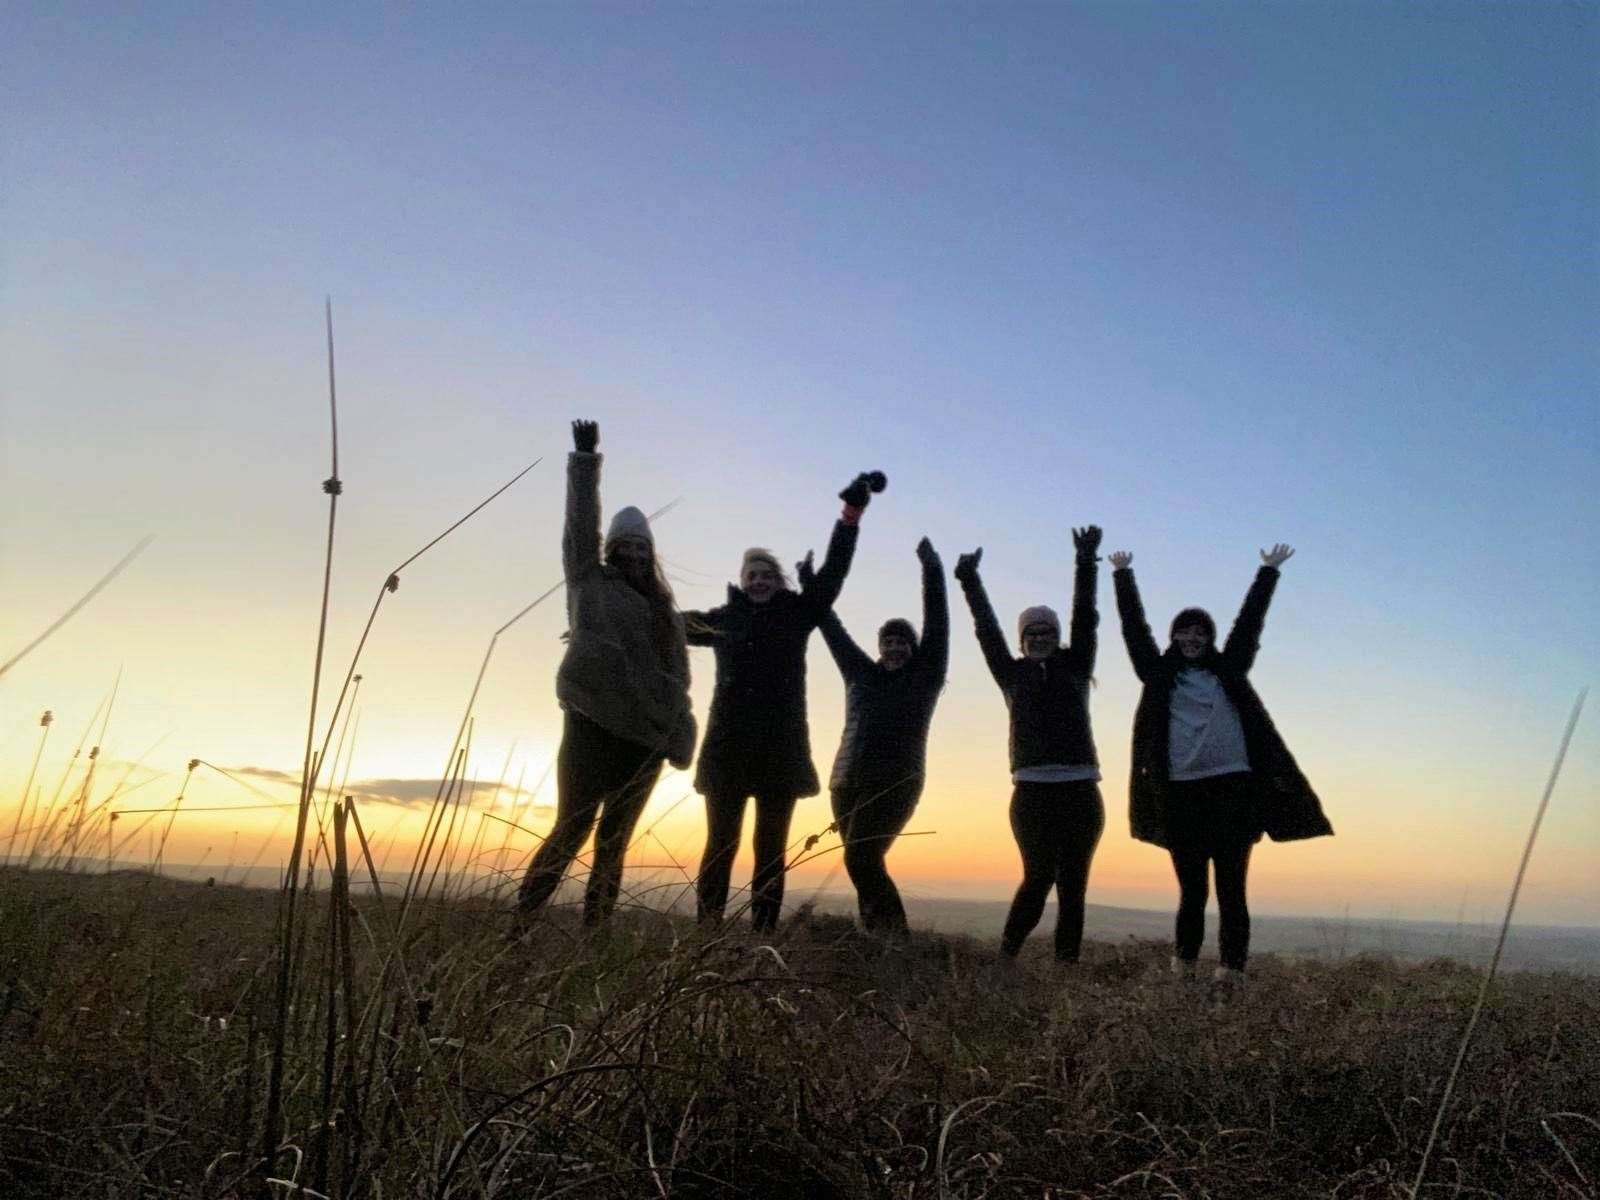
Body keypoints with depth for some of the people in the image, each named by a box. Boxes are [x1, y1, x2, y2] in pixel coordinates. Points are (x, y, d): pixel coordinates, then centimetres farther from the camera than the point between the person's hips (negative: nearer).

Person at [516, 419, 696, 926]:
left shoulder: (664, 609, 19)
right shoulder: (590, 581, 10)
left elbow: (677, 675, 15)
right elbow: (582, 522, 2)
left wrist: (679, 731, 5)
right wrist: (585, 460, -1)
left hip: (646, 735, 4)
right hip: (593, 722, -4)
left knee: (614, 841, 6)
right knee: (573, 828, -9)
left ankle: (594, 932, 11)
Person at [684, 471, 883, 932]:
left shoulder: (797, 613, 7)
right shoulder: (721, 618, 9)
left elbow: (833, 572, 0)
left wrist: (852, 512, -6)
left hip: (782, 748, 0)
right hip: (728, 747, 0)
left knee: (771, 850, 5)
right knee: (720, 845, 2)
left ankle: (763, 937, 9)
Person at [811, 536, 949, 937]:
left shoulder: (924, 677, 6)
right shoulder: (860, 674, 15)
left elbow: (937, 623, -1)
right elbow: (833, 629, 20)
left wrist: (932, 570, -6)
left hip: (896, 784, -5)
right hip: (848, 783, 5)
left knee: (861, 858, -17)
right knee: (864, 864, 3)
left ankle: (896, 936, -10)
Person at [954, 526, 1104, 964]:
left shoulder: (1075, 666, 13)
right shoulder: (1014, 674, 12)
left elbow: (1084, 619, 3)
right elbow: (987, 629, 7)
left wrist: (1086, 564, -7)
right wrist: (970, 581, 2)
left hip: (1080, 789, 1)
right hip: (1032, 790, -1)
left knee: (1073, 882, 1)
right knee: (1040, 875, -8)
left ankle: (1067, 964, 6)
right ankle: (1005, 956, 2)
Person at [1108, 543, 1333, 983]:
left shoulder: (1228, 670, 15)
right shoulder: (1158, 673, 12)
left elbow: (1249, 622, 17)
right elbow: (1134, 624, 13)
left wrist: (1269, 572, 19)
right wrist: (1122, 575, 16)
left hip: (1232, 788, 1)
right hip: (1179, 793, 0)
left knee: (1231, 887, -1)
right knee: (1191, 888, 5)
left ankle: (1232, 966, 2)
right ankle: (1183, 963, 17)